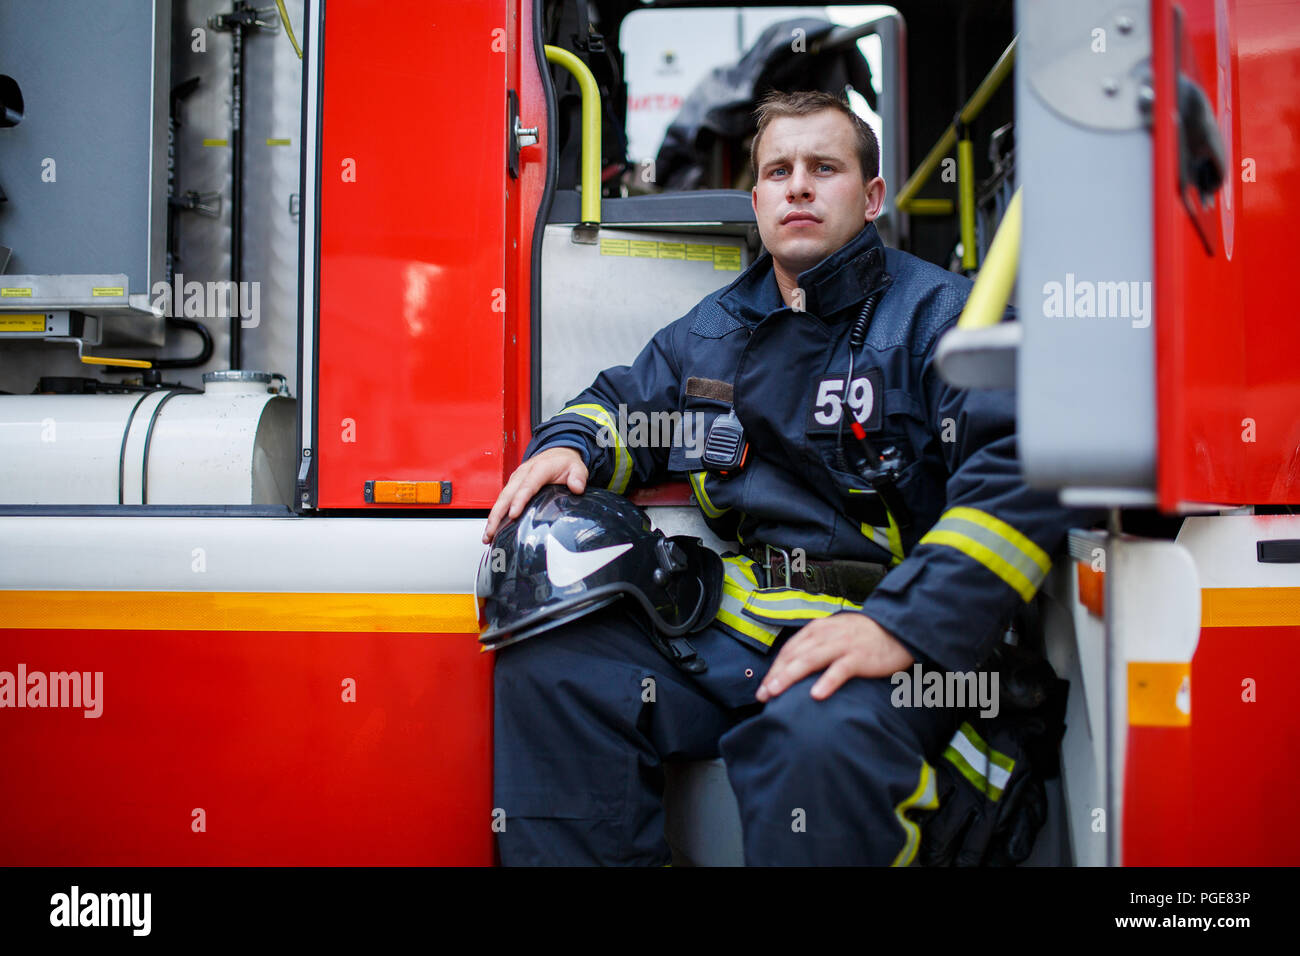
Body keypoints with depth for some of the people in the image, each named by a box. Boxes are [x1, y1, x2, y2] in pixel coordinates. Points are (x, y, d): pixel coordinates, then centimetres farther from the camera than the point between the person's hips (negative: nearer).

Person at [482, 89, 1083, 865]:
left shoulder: (939, 314, -1)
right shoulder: (713, 328, 19)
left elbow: (1023, 472, -15)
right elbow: (625, 402, 35)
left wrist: (901, 626, -26)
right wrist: (570, 446, 8)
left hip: (881, 636, -5)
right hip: (728, 629, 6)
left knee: (820, 735, -37)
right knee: (546, 668, -13)